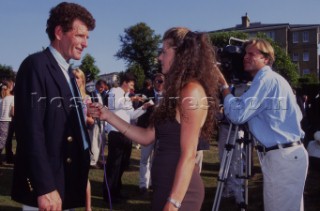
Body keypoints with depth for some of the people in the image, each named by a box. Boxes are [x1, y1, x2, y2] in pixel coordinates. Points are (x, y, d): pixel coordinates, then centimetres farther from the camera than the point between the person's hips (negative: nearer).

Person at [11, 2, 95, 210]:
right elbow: (31, 130, -20)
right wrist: (45, 187, -23)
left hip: (68, 182, 8)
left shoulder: (67, 72, 15)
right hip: (45, 184, -8)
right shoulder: (36, 65, -12)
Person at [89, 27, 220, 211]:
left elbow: (188, 155, -20)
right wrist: (109, 116, 8)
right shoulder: (178, 91, 13)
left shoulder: (192, 90, -16)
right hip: (166, 185, 9)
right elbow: (148, 136, 9)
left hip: (179, 190, -9)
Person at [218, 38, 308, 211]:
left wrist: (224, 86, -8)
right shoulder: (274, 78, 18)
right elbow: (296, 115, 24)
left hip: (282, 156, -10)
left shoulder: (266, 78, -13)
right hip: (289, 153, 11)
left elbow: (237, 114, -19)